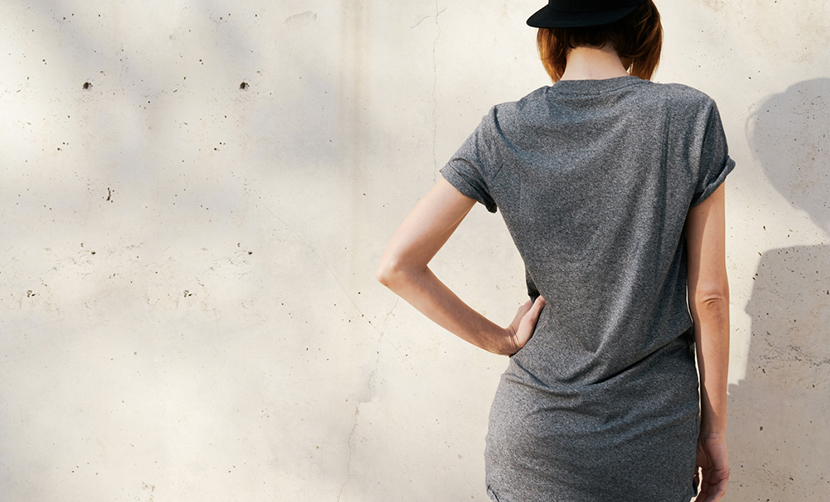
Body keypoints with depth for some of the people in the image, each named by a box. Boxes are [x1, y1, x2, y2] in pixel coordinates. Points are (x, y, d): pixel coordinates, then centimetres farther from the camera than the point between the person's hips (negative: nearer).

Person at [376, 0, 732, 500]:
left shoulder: (504, 132, -5)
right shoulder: (692, 116, -8)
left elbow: (397, 265, -7)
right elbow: (709, 296, -6)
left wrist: (500, 339, 0)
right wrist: (714, 429, 4)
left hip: (537, 438, 1)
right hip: (655, 439, 0)